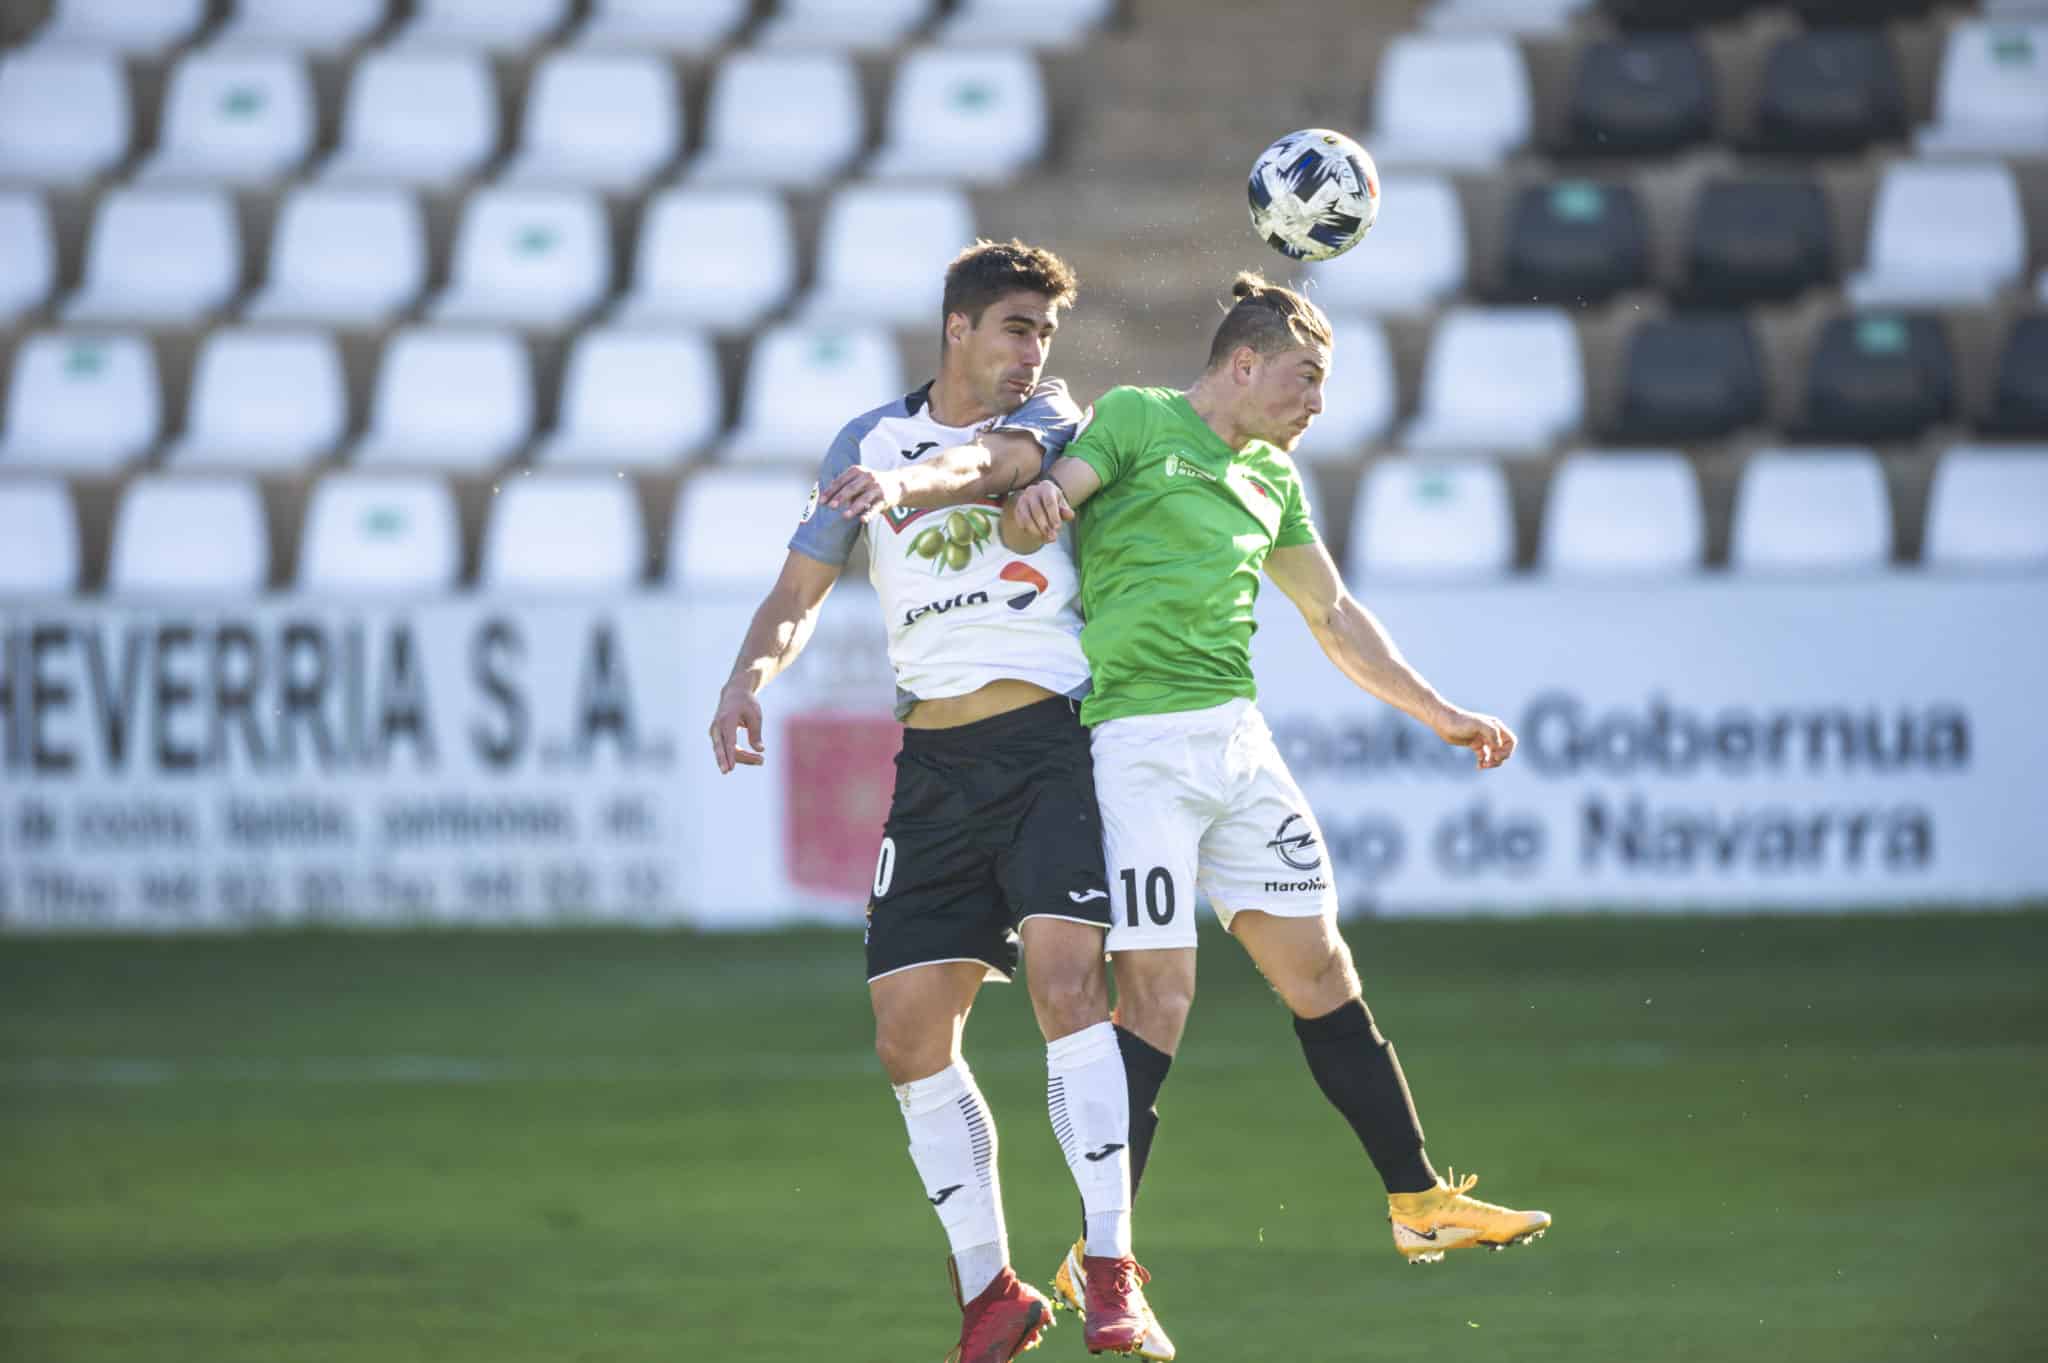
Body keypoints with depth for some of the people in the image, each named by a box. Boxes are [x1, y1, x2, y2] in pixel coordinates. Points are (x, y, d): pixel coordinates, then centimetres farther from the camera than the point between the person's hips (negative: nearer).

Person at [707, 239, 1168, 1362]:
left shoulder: (1050, 420, 7)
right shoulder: (869, 442, 15)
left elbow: (1003, 459, -17)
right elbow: (798, 594, 17)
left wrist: (907, 481, -38)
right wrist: (749, 679, -4)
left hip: (1051, 742, -4)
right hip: (936, 762, 4)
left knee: (1067, 981, -21)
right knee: (909, 1035, -1)